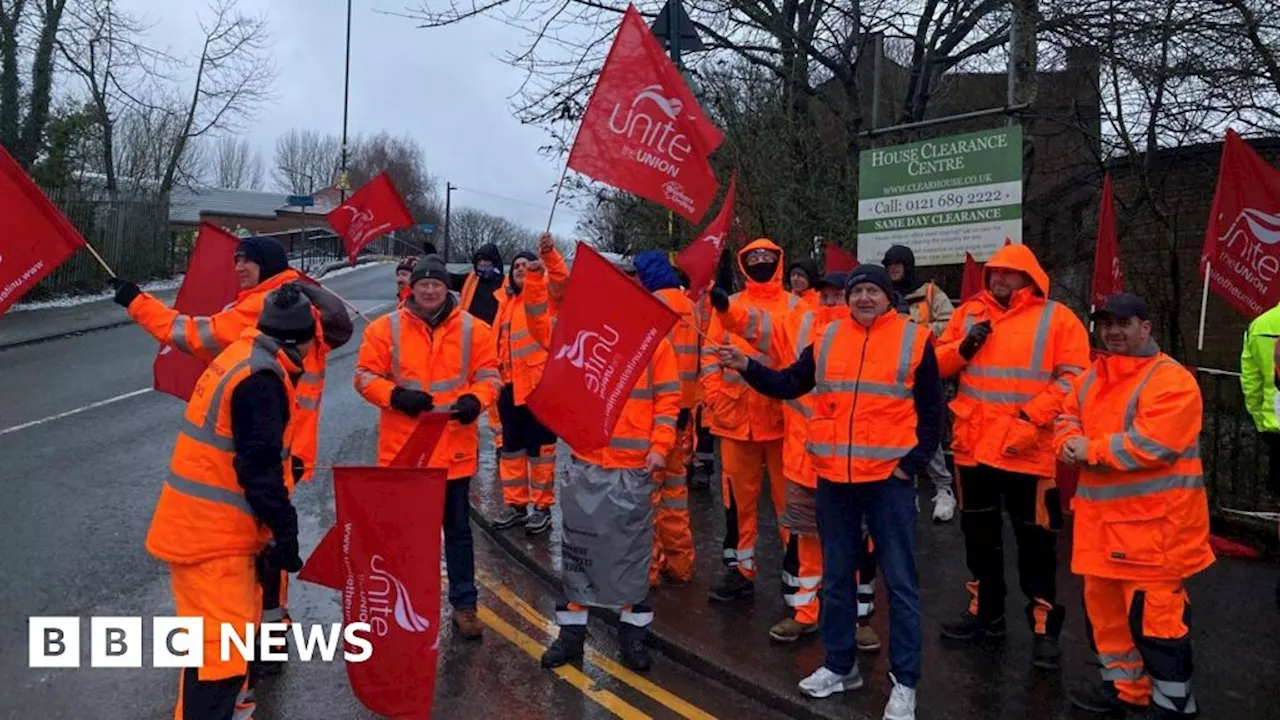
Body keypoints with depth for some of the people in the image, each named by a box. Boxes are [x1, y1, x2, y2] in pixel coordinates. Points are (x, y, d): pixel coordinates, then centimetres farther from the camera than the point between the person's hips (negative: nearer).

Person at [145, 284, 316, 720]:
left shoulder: (244, 357, 10)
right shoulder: (261, 379, -21)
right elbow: (259, 468, -24)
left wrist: (282, 465, 30)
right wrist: (285, 531, -18)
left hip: (204, 524, 11)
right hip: (213, 533, -11)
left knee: (239, 617, 27)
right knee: (222, 642, -8)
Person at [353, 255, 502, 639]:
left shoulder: (472, 329, 0)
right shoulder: (386, 328, -2)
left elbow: (489, 375, 2)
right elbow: (365, 376, 0)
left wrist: (475, 399, -18)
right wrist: (395, 395, -18)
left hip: (455, 449, 0)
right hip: (402, 449, 0)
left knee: (458, 529, 12)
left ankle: (464, 604, 24)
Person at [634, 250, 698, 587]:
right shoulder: (689, 305, 8)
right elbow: (697, 358, 10)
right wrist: (689, 405, 14)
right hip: (683, 408, 7)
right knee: (676, 485, 16)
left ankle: (648, 565, 5)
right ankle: (680, 562, 23)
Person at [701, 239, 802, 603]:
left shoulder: (795, 306, 5)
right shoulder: (728, 306, 9)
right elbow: (710, 357, 6)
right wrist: (717, 399, -5)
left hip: (783, 418, -2)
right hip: (736, 418, 2)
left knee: (789, 497, 4)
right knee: (739, 496, 9)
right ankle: (740, 569, 20)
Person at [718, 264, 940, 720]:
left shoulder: (914, 341, -1)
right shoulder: (827, 339, 7)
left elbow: (931, 412, 1)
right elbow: (788, 384, 12)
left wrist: (913, 463, -7)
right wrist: (748, 367, -3)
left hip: (889, 478, -3)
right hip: (832, 477, 4)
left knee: (899, 581, 3)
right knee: (836, 575, 14)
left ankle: (904, 682, 14)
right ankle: (840, 665, 29)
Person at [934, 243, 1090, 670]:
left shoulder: (1056, 318, -3)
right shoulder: (969, 312, 9)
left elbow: (1073, 378, -8)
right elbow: (937, 365, 10)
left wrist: (1032, 416, -17)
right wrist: (963, 348, -10)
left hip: (1028, 449, -4)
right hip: (973, 444, 5)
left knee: (1035, 539, 2)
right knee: (979, 533, 16)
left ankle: (1045, 627, 14)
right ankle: (985, 612, 32)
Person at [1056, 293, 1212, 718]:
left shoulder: (1171, 380, -12)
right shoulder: (1090, 379, 15)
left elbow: (1151, 445, -23)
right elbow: (1068, 423, 14)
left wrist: (1091, 451, -14)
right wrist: (1071, 444, -9)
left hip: (1153, 522, -8)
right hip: (1102, 518, 8)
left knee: (1155, 615, -5)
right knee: (1104, 604, 17)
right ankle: (1123, 685, 33)